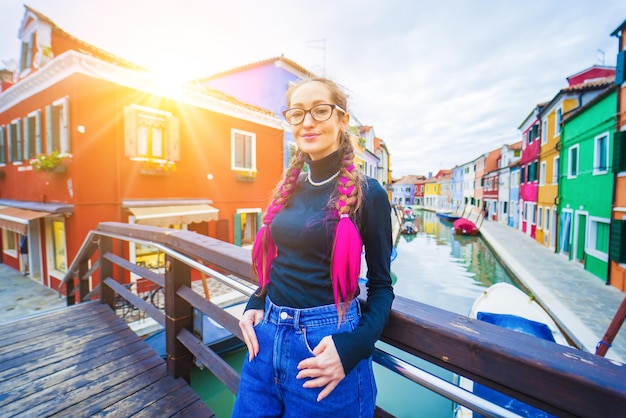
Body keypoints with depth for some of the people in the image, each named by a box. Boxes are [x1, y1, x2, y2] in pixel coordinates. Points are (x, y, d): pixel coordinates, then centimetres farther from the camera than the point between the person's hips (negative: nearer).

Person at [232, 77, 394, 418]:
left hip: (323, 346, -5)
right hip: (266, 335, 6)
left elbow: (381, 283, -7)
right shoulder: (289, 188, 3)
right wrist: (255, 305, -1)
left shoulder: (366, 193, -12)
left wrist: (353, 346, -20)